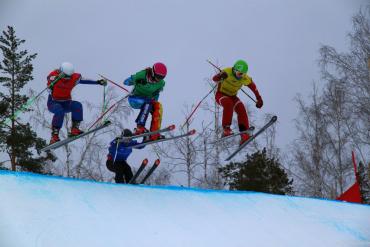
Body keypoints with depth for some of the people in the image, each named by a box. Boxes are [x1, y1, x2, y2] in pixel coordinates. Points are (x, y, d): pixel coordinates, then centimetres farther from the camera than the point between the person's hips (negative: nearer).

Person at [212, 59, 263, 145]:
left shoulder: (246, 79, -12)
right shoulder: (227, 72, -25)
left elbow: (253, 87, 5)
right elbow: (214, 79, -35)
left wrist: (259, 99, 9)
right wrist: (220, 77, -58)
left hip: (232, 96, 4)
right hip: (221, 95, -4)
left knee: (241, 109, -23)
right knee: (228, 103, -37)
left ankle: (244, 135, -28)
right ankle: (226, 128, -34)